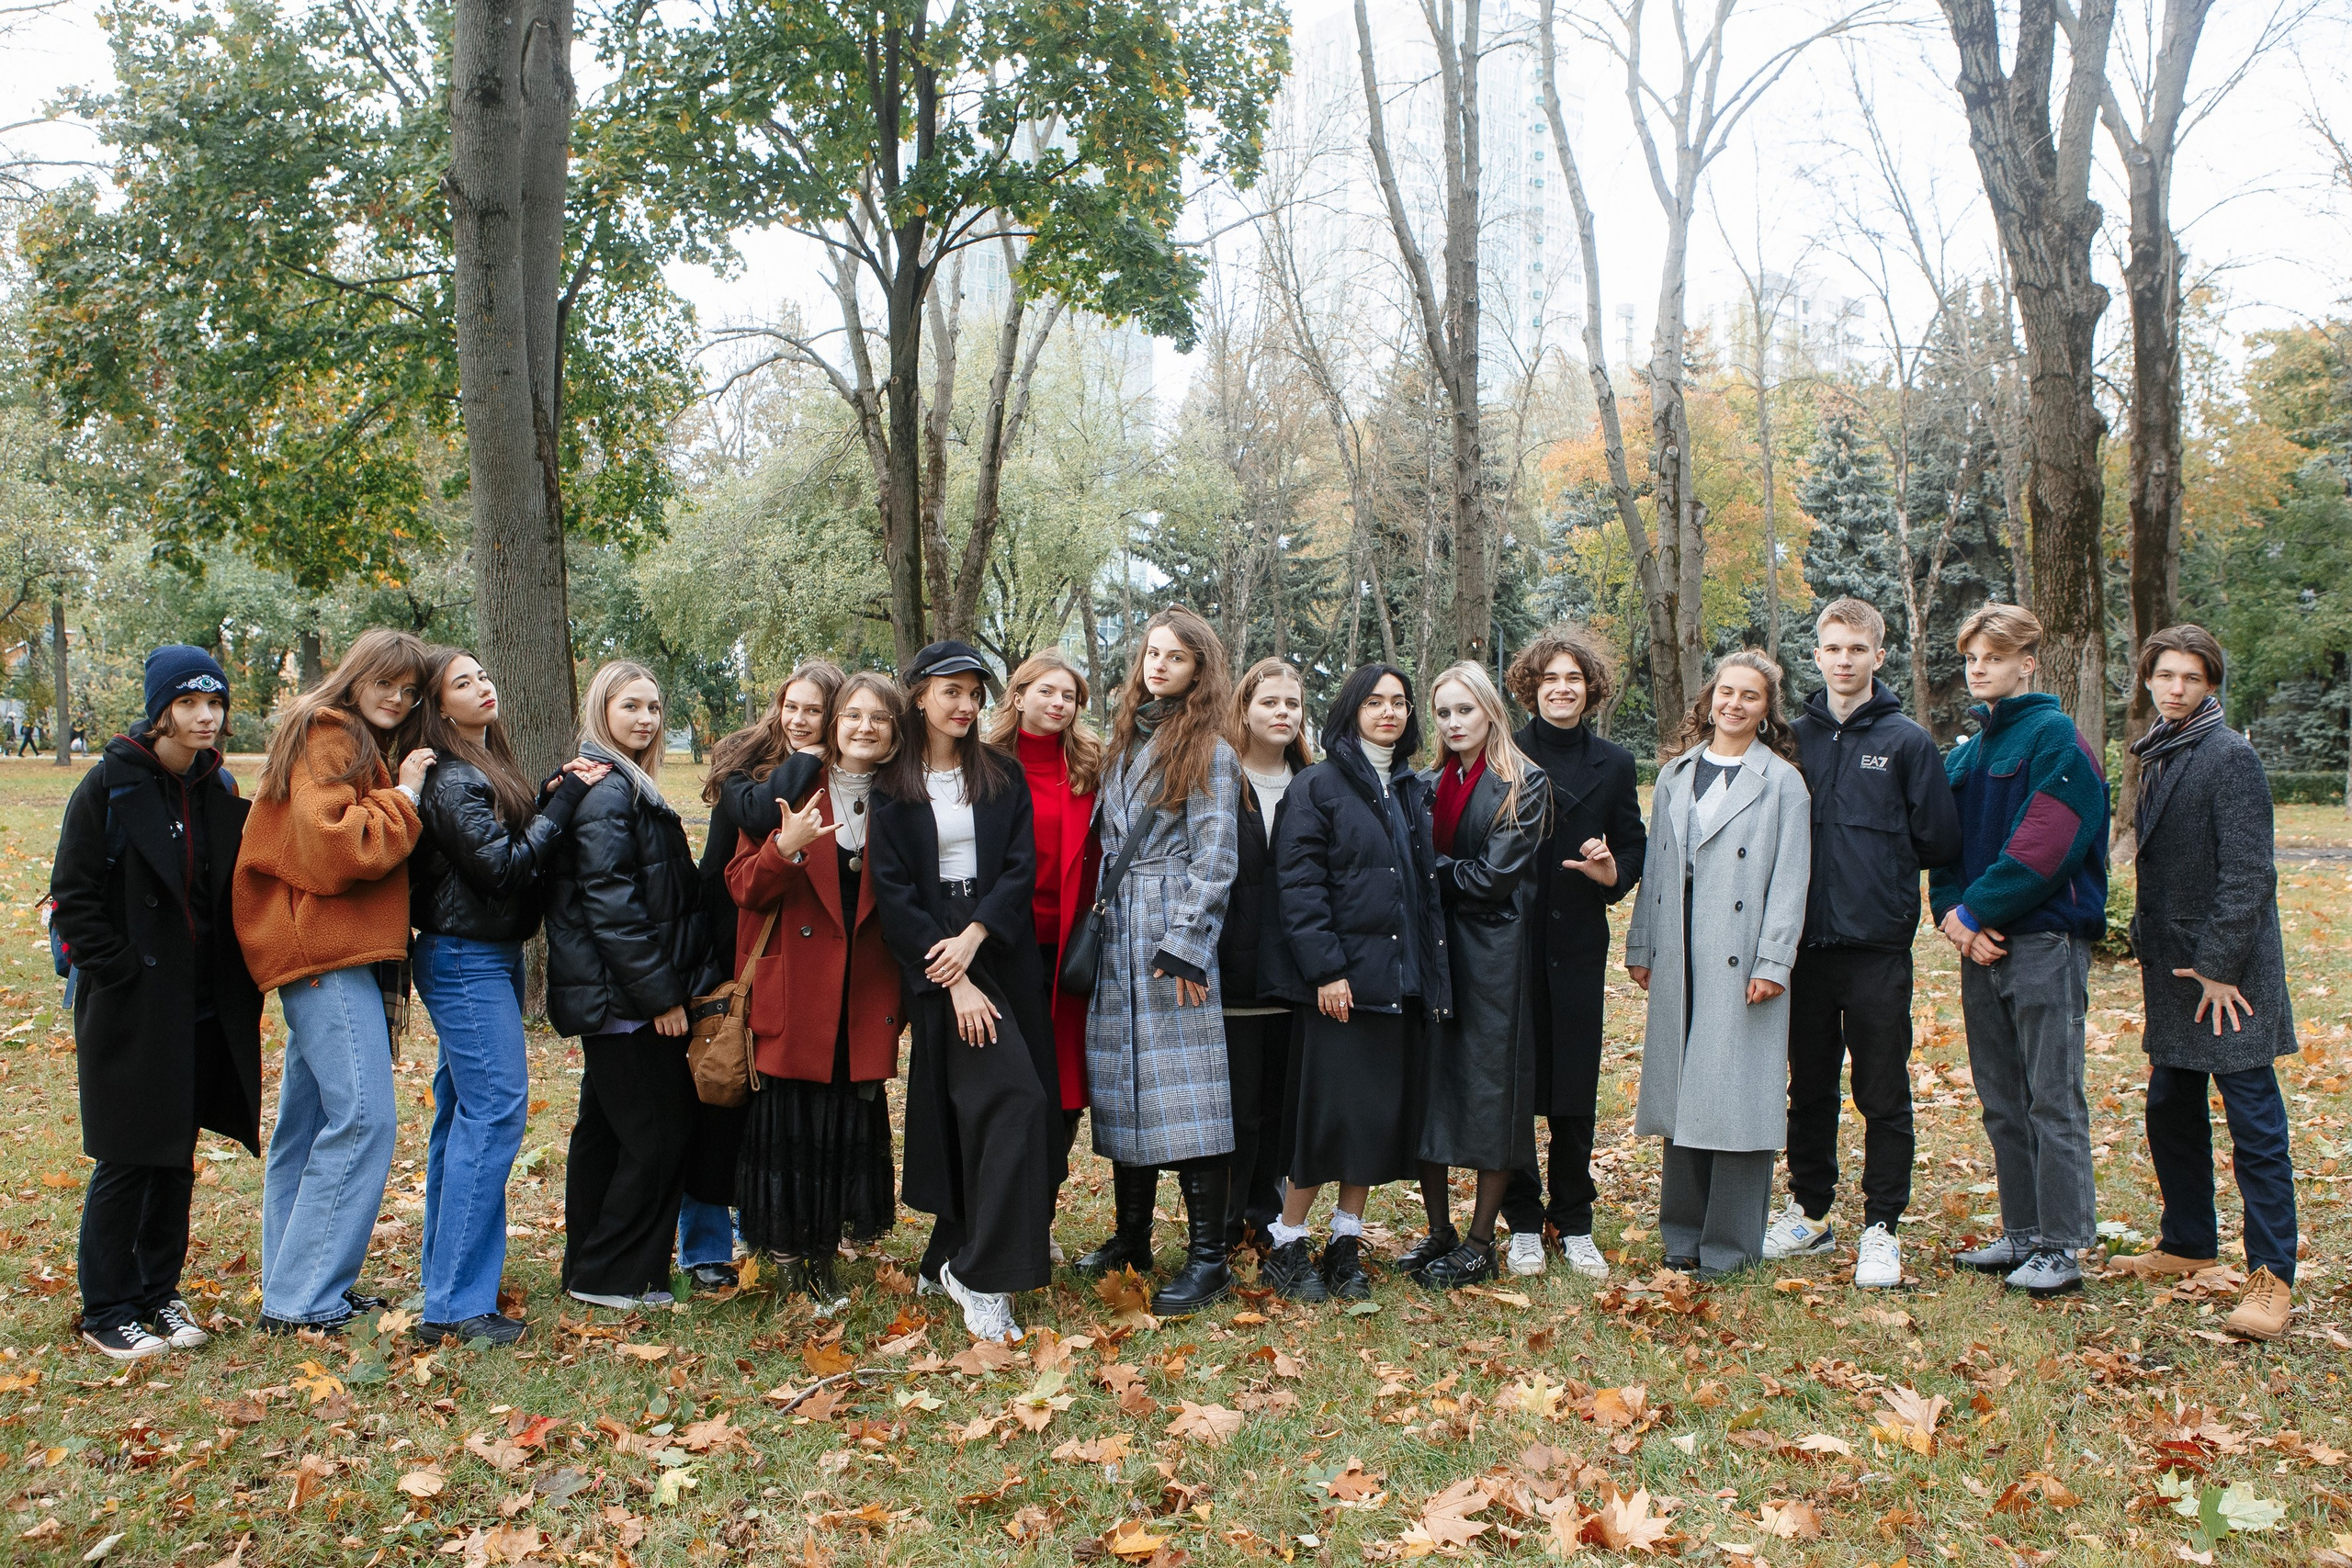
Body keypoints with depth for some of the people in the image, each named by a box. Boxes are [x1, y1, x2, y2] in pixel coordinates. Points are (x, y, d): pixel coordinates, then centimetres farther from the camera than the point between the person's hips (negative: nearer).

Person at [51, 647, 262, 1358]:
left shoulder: (218, 792, 7)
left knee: (177, 1158, 13)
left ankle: (158, 1294, 26)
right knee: (126, 1161, 1)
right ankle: (106, 1312, 15)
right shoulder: (109, 786, -9)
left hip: (204, 1010, 5)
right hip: (131, 1011, -5)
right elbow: (73, 898, -9)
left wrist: (237, 981, 6)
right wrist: (120, 972, -15)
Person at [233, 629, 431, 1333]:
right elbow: (329, 848, -19)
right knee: (362, 1117, -13)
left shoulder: (361, 747, 23)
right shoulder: (327, 739, -8)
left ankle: (298, 1287, 20)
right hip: (326, 951, -10)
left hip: (340, 952, 10)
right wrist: (402, 797, -12)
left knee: (310, 1120, 12)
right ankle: (302, 1302, -9)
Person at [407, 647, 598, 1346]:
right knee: (495, 1110, -12)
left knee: (463, 1114, 14)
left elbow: (521, 846, 12)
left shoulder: (488, 767, 14)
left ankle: (447, 1280, 24)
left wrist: (556, 797, -1)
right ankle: (456, 1304, -8)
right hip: (466, 958, -10)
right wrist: (564, 799, -15)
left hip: (488, 957, 10)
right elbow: (502, 865, -21)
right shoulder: (453, 779, -15)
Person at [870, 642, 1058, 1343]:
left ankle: (949, 1258, 22)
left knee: (973, 1113, 5)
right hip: (935, 961, -4)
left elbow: (1021, 867, 1)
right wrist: (952, 980, -13)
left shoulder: (1002, 776, 10)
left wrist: (974, 936, -14)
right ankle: (981, 1274, -10)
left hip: (1005, 956, 4)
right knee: (1011, 1100, -16)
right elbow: (894, 890, -5)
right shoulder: (893, 787, 1)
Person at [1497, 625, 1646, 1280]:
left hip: (1578, 944, 2)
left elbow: (1635, 851, 11)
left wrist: (1611, 870, -9)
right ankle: (1523, 1224, 16)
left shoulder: (1614, 763, 8)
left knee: (1575, 1091, 5)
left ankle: (1575, 1225, 20)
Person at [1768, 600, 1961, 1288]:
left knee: (1883, 1096, 3)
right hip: (1808, 943, 3)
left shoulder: (1906, 742, -1)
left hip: (1878, 947, -3)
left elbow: (1938, 840, -1)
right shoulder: (1795, 737, 7)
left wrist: (1880, 869, 6)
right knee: (1809, 1088, 14)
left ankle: (1880, 1228, 15)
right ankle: (1809, 1212, 27)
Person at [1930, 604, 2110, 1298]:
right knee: (2003, 1104, 12)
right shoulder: (1962, 757, 16)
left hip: (2044, 941, -7)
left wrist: (1975, 912, -14)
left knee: (2053, 1100, -3)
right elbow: (1944, 848, 13)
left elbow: (2042, 848, -16)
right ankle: (2022, 1234, 22)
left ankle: (2062, 1247, 4)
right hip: (1981, 946, 7)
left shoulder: (2055, 738, -7)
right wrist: (1952, 911, -5)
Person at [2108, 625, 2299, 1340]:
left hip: (2228, 971, -8)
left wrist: (2219, 964, -18)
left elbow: (2247, 872, -17)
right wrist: (2148, 942, 13)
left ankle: (2272, 1276, 3)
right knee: (2171, 1112, 15)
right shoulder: (2155, 757, 13)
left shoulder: (2230, 756, -12)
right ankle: (2188, 1244, 29)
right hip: (2173, 968, 8)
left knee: (2254, 1123, -3)